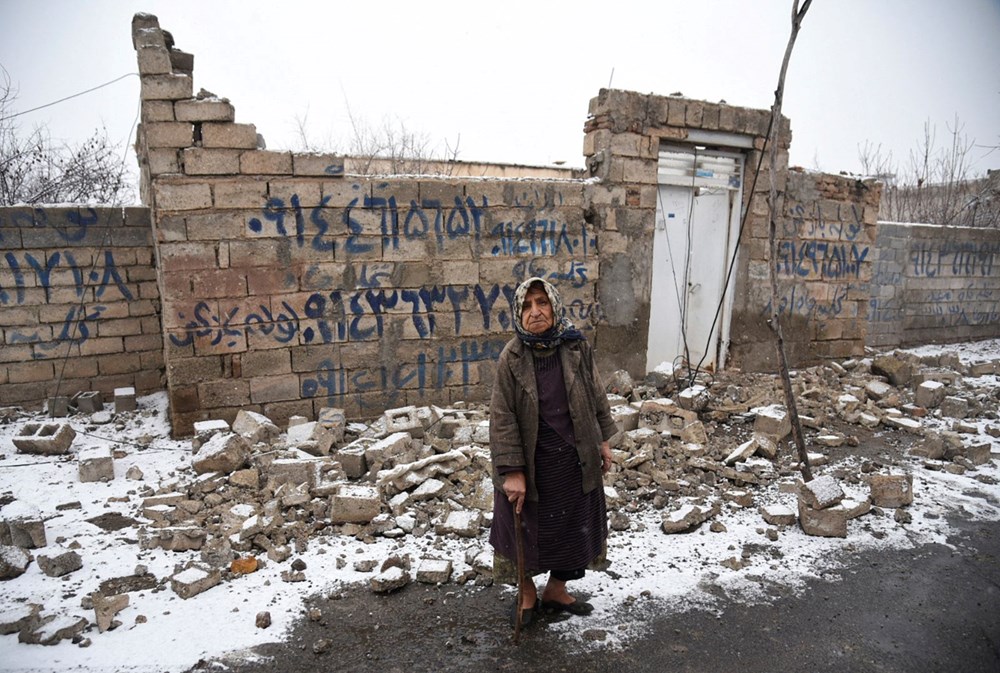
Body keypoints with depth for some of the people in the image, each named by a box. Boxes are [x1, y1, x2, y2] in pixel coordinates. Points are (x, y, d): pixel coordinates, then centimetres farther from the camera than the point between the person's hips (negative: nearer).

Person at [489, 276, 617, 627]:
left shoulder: (577, 347, -8)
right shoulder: (511, 358, -16)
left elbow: (596, 396, 5)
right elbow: (502, 417, -14)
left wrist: (603, 441, 8)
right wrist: (512, 471, -16)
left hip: (574, 459, 3)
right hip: (531, 463, -3)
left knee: (574, 526, 16)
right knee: (527, 529, 14)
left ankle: (556, 589, 41)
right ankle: (527, 591, 41)